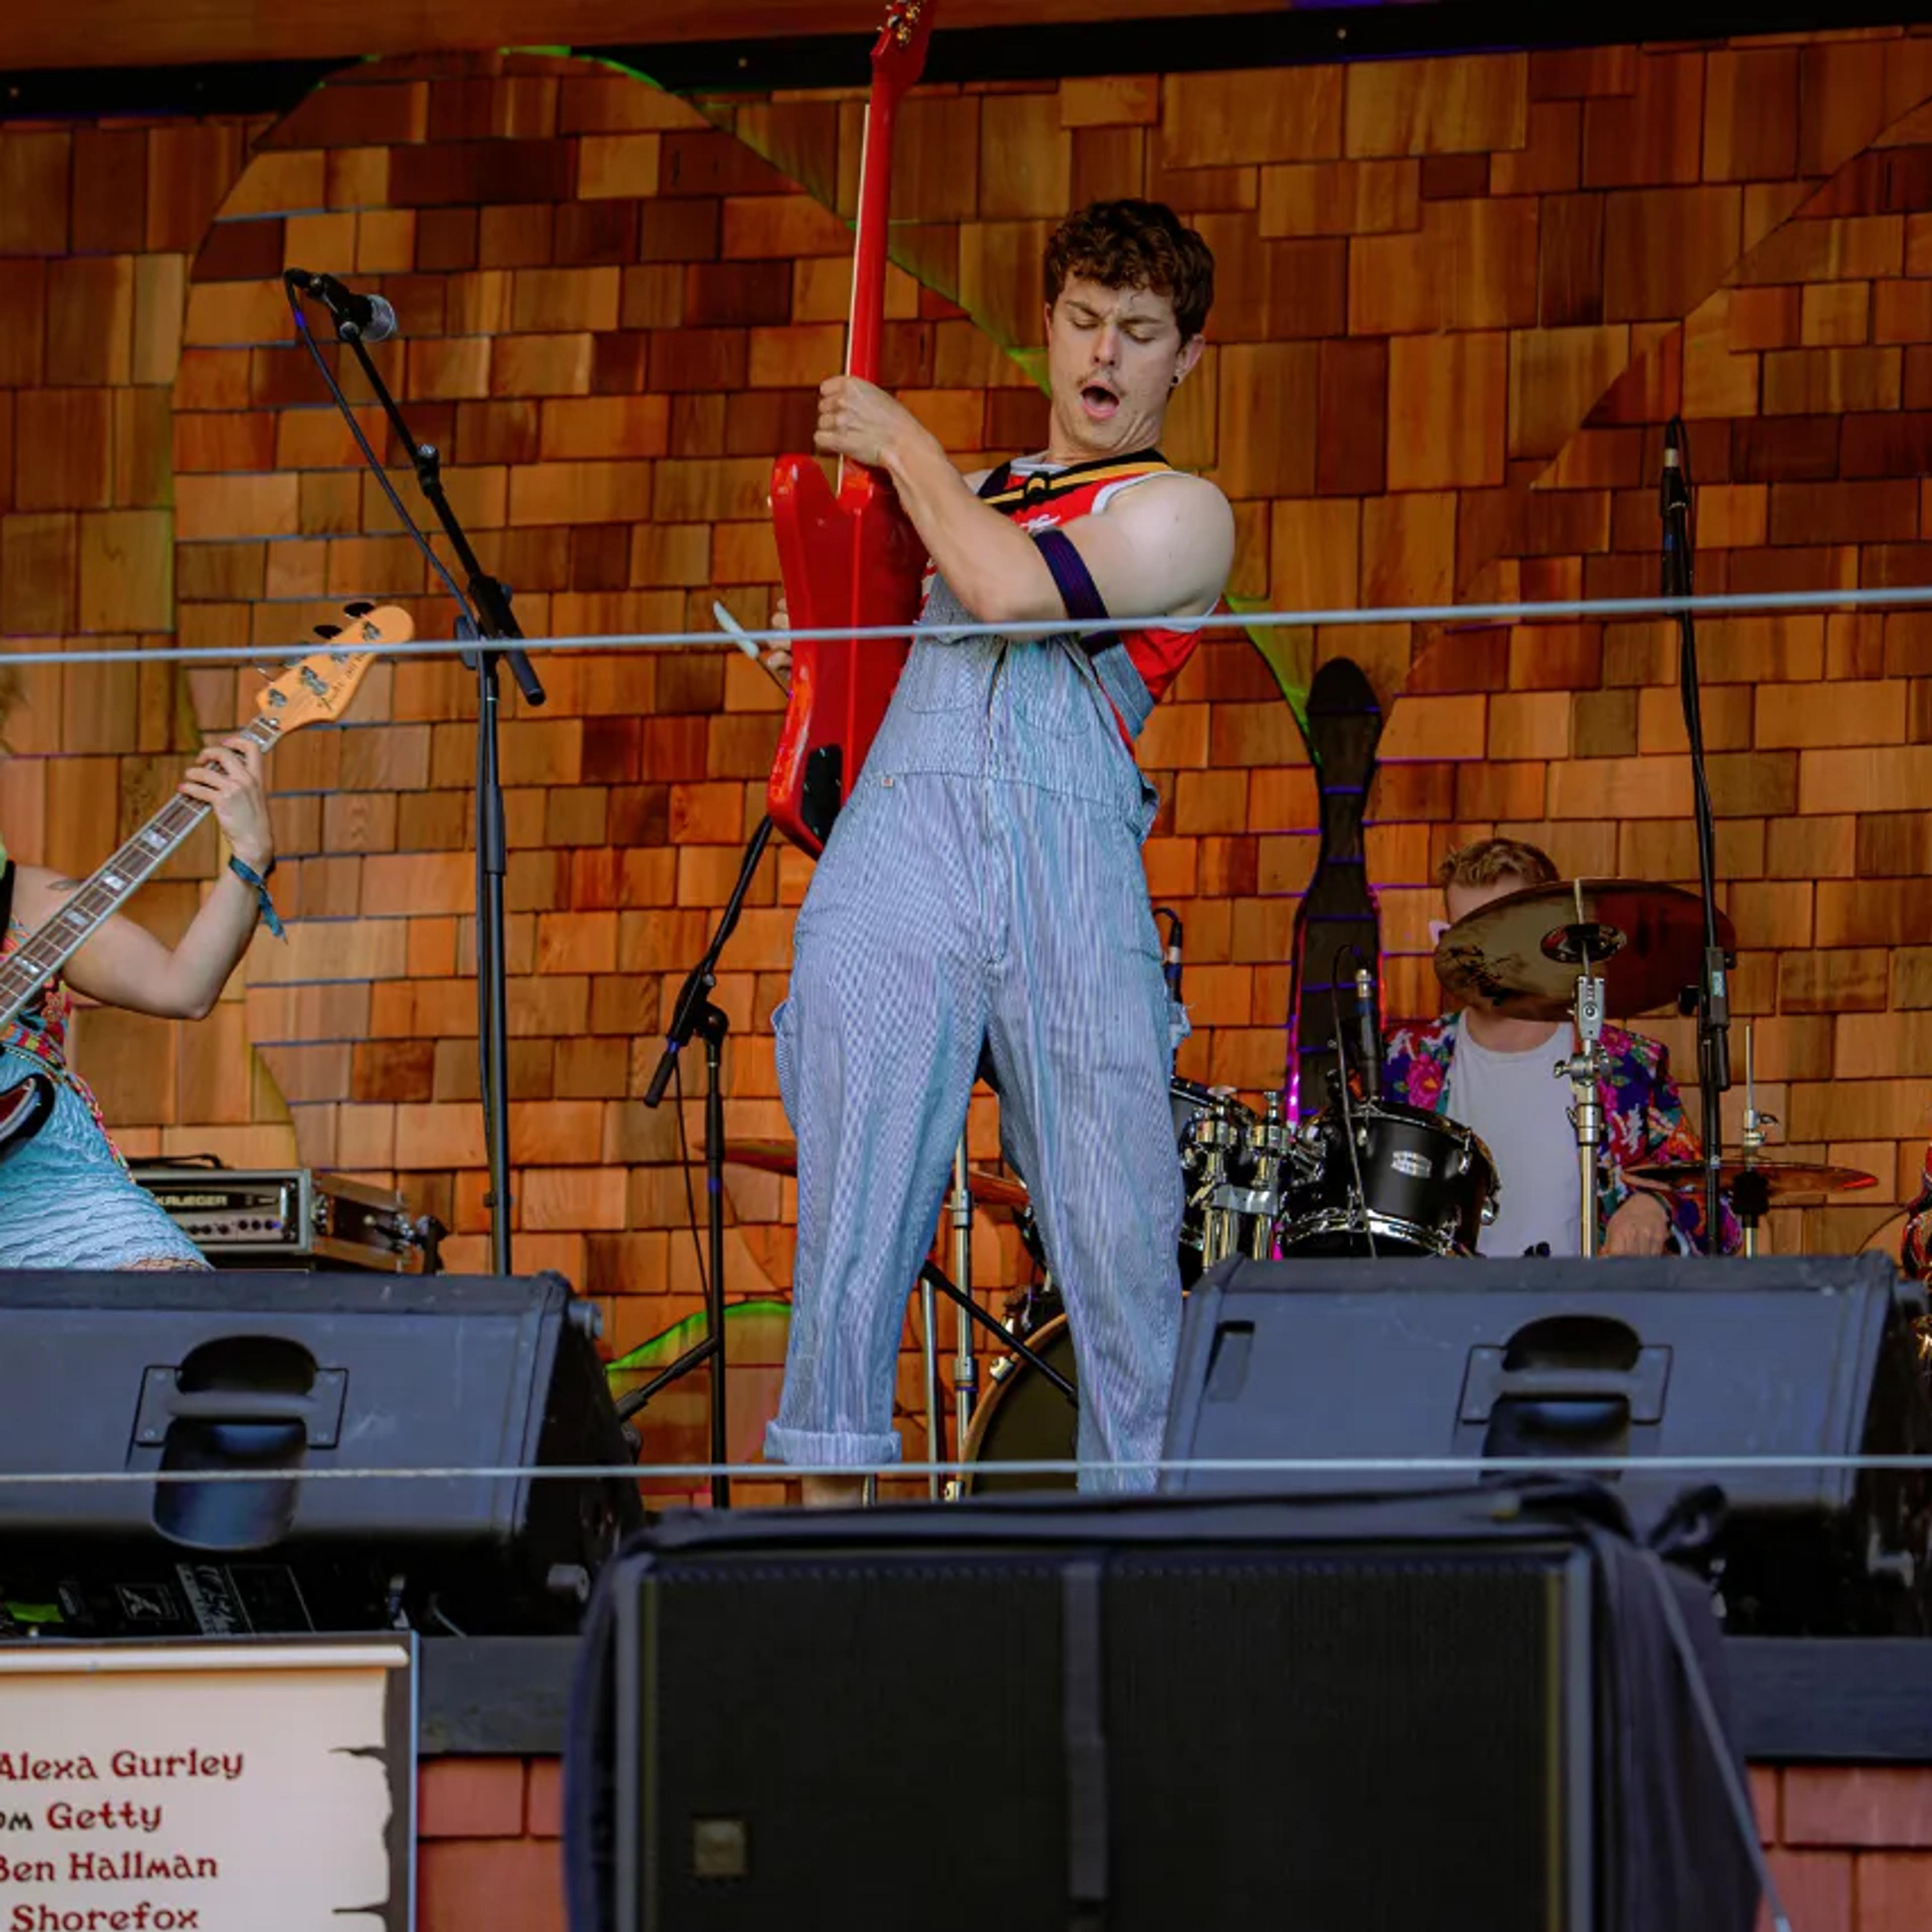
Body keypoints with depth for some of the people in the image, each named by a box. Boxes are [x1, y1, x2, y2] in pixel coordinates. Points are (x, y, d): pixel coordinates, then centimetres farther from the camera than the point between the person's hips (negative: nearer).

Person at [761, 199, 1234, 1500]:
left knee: (1122, 1243, -8)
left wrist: (903, 442, 7)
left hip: (1069, 852, -3)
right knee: (854, 1217, -10)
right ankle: (829, 1511, -9)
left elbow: (1008, 590, -3)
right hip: (902, 827, 3)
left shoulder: (1183, 514, 13)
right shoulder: (971, 493, 29)